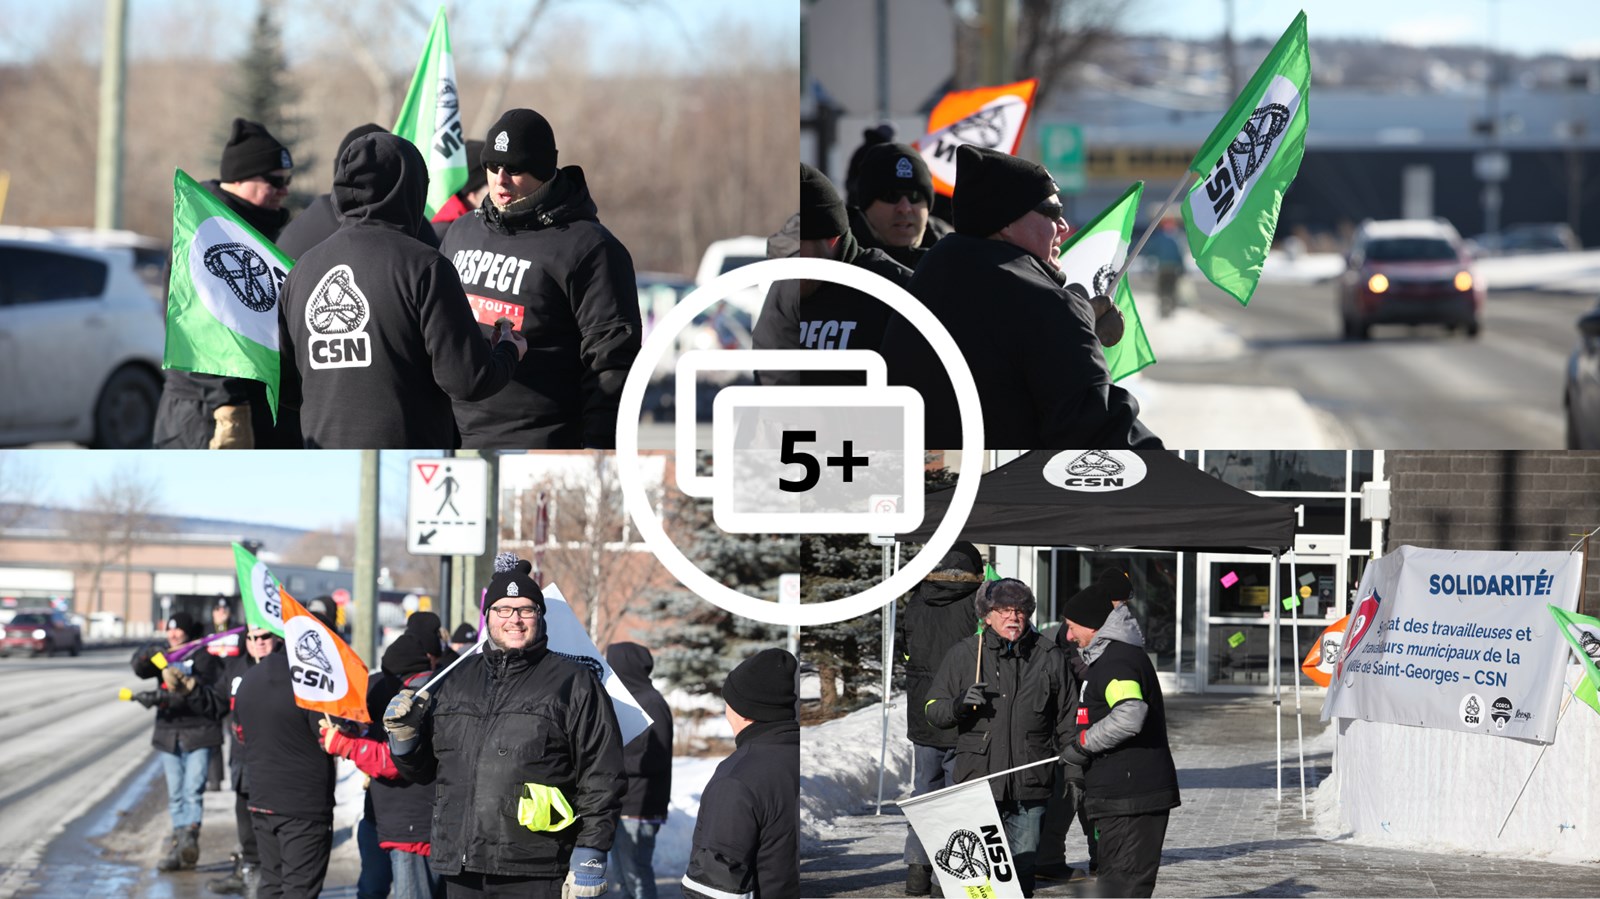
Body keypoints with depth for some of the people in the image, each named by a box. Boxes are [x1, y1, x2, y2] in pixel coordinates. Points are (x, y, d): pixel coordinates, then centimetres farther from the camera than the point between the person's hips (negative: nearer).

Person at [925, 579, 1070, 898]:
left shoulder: (1047, 657, 8)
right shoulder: (963, 654, 5)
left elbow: (1066, 717, 14)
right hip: (979, 778, -1)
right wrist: (960, 704, -12)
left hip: (1030, 786, 1)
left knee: (1023, 868, 4)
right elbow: (933, 710, 9)